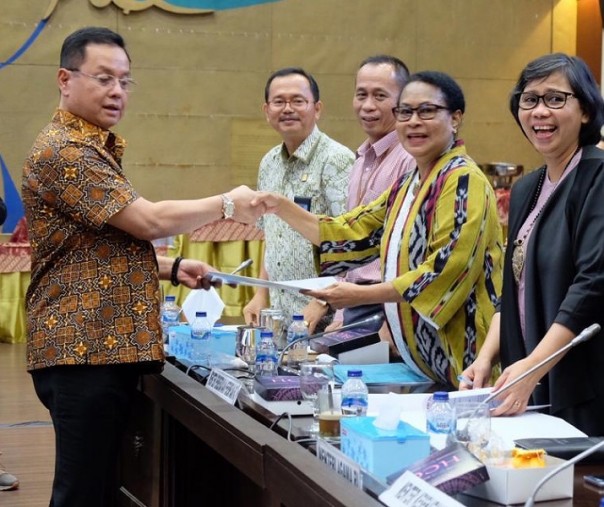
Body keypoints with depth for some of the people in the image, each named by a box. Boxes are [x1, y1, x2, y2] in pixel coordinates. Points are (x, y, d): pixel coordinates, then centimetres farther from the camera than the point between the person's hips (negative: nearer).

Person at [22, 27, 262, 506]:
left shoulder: (96, 149, 20)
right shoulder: (63, 152, -14)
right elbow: (148, 221, -18)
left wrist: (172, 268, 10)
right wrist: (227, 205, -5)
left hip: (107, 346, 10)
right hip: (84, 349, -10)